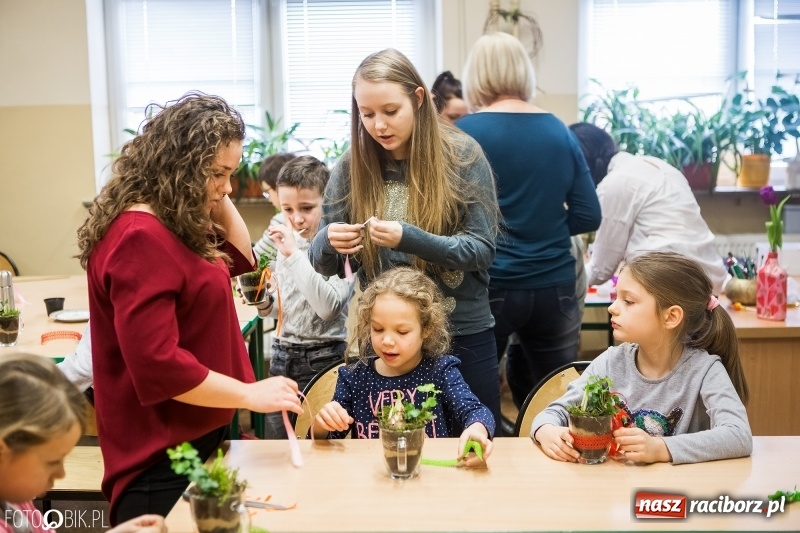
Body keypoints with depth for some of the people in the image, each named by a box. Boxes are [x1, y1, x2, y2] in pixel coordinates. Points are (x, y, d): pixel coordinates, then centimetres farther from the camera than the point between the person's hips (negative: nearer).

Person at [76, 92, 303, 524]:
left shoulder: (178, 225, 7)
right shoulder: (140, 237, -24)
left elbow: (240, 258, 21)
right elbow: (157, 364, -29)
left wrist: (218, 199, 6)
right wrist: (250, 395, -21)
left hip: (197, 435, 10)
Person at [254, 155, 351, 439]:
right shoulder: (286, 243, 8)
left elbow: (328, 307, -26)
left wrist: (294, 254, -24)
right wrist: (264, 303, -3)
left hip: (322, 359, -6)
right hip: (282, 355, 6)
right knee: (275, 442, 12)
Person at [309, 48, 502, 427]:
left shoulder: (462, 155, -8)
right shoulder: (351, 167, -2)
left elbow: (482, 249, -12)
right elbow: (322, 262, 2)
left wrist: (409, 239, -28)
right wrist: (329, 242, -22)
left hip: (462, 334, -2)